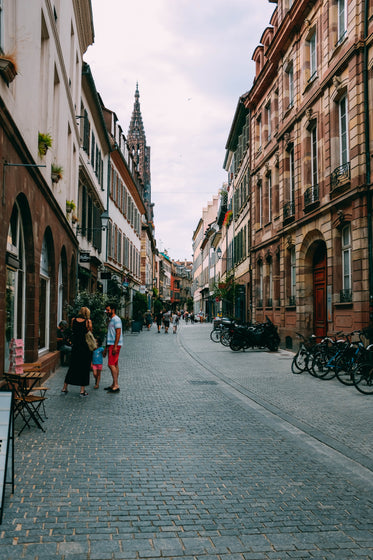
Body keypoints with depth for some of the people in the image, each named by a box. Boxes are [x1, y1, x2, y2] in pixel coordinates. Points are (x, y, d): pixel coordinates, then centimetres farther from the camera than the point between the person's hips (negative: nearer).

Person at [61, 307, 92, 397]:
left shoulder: (73, 320, 4)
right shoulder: (88, 321, -6)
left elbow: (72, 330, 14)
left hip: (75, 347, 4)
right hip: (85, 348, -4)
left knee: (72, 367, 16)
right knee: (84, 368, 5)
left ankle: (64, 388, 22)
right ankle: (82, 391, 7)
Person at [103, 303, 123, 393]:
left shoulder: (116, 319, -10)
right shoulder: (110, 320, 21)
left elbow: (118, 333, -18)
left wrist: (115, 346, -23)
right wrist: (106, 348, 23)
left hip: (115, 345, -10)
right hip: (110, 345, 10)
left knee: (111, 364, -13)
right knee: (115, 365, 10)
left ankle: (116, 385, -14)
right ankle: (114, 385, 12)